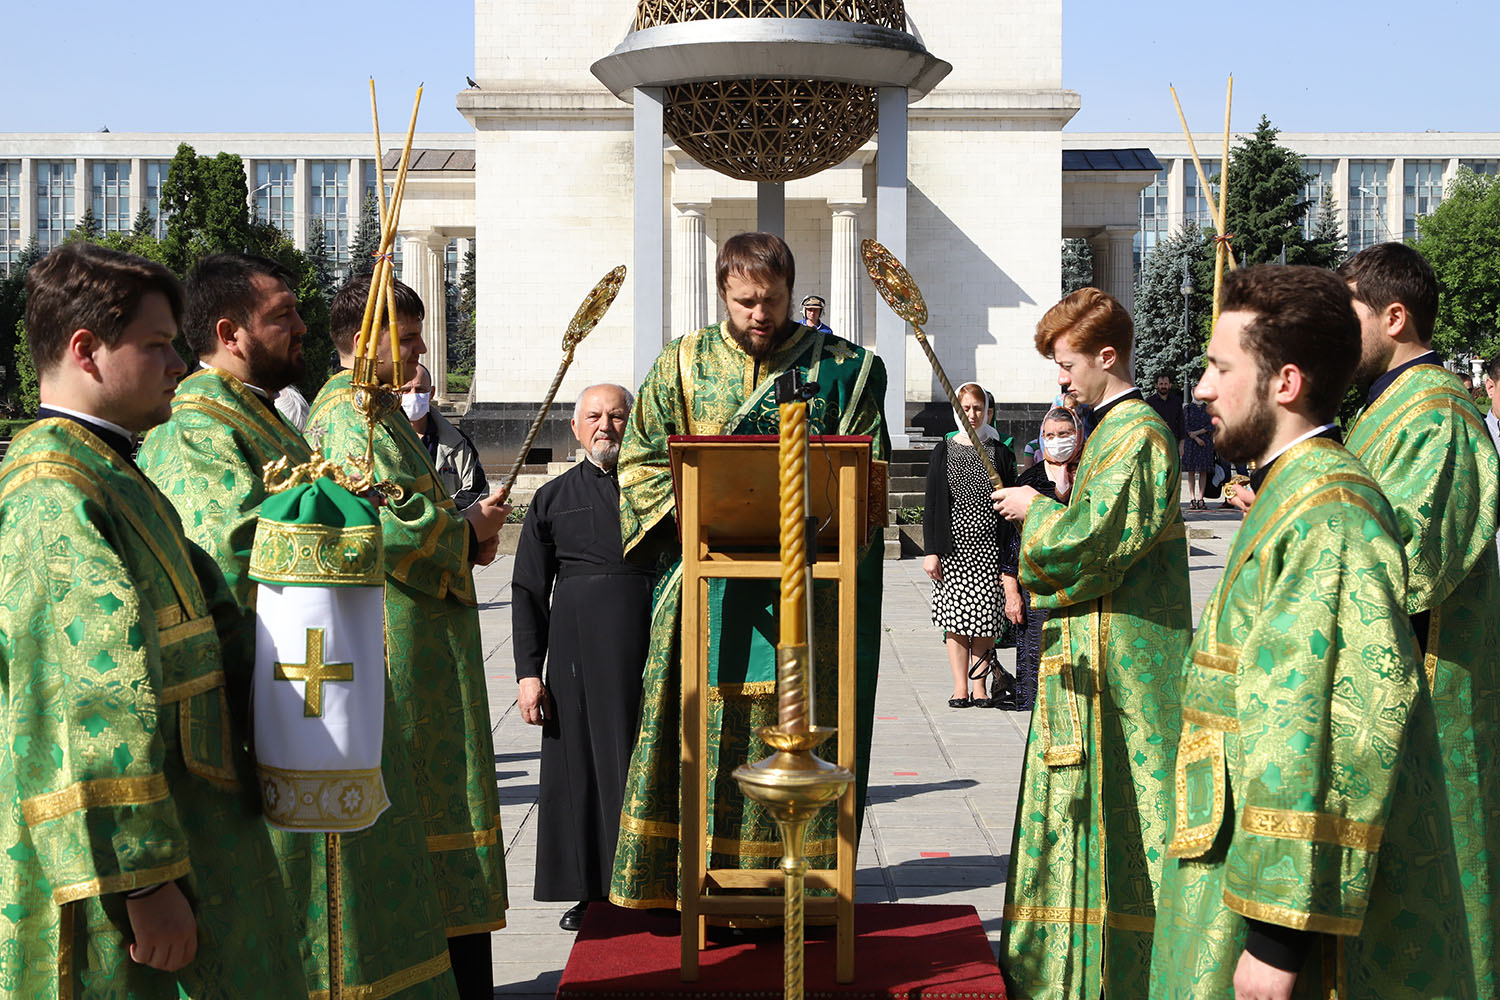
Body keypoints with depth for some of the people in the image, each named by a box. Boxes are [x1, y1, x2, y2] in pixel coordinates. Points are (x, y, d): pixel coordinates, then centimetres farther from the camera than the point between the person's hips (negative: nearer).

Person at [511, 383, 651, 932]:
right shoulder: (553, 499, 11)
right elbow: (528, 591, 9)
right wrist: (528, 671, 1)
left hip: (649, 646, -1)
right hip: (578, 654, 1)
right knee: (581, 767, 4)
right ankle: (589, 890, 15)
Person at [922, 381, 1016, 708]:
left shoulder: (1000, 453, 7)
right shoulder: (943, 451, 7)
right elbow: (932, 505, 5)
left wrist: (1008, 553, -1)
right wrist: (931, 551, -3)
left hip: (989, 546, 0)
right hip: (952, 545, 0)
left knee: (985, 616, -3)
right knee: (955, 618, -1)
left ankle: (979, 684, 9)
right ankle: (960, 686, 5)